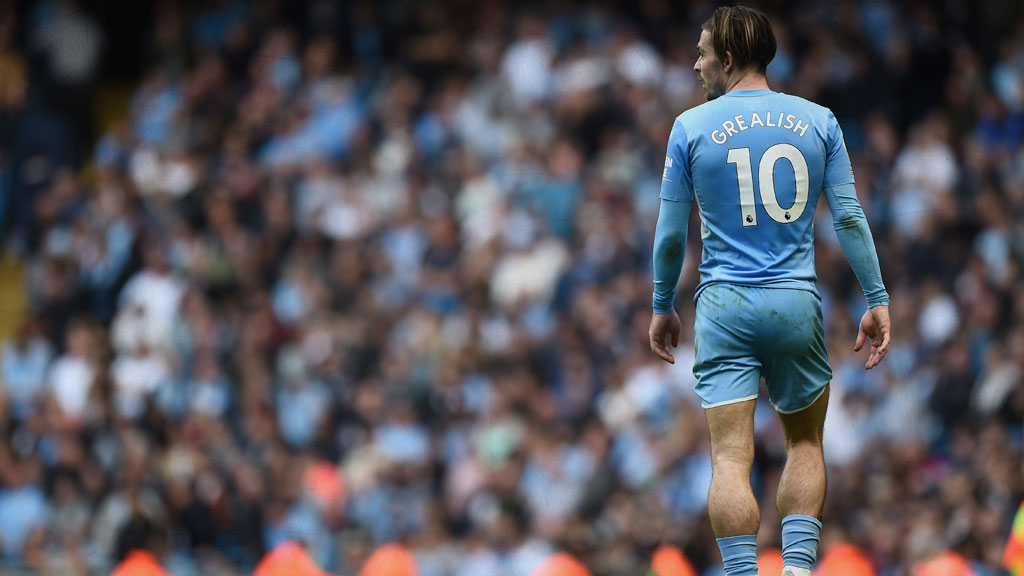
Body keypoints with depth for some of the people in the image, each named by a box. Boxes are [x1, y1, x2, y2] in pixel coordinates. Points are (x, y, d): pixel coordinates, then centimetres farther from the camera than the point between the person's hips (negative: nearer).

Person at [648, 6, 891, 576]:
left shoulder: (692, 127, 0)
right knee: (805, 444, 16)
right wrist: (877, 299, 7)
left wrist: (663, 306, 15)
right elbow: (849, 216, 2)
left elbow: (671, 234, 3)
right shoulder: (818, 121, 4)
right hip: (798, 304, 2)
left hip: (725, 306, -2)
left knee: (732, 456, -5)